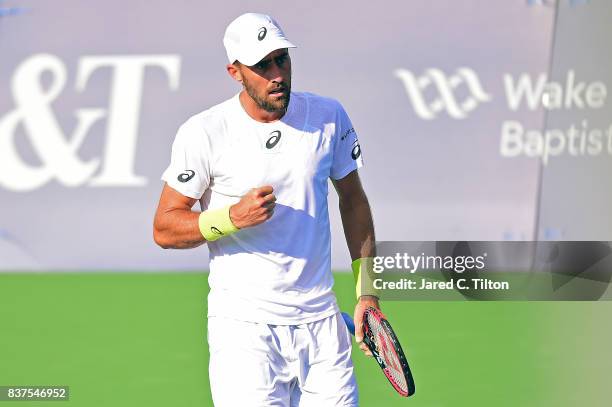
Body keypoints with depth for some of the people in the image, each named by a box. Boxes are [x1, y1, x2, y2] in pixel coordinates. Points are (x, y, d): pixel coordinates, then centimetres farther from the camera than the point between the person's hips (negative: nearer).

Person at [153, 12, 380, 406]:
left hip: (321, 321, 3)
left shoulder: (328, 116, 2)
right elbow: (164, 228, -4)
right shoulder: (203, 133, -8)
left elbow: (353, 200, 16)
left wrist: (367, 290, 12)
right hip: (244, 325, -3)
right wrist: (232, 217, -21)